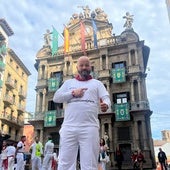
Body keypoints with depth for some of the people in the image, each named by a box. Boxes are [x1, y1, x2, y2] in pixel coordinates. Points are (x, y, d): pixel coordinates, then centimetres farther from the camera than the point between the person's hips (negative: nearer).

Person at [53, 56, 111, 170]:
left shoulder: (97, 83, 18)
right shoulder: (69, 82, 22)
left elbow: (106, 98, 3)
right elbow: (56, 97, 12)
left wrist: (106, 105, -22)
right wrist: (73, 93, -3)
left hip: (90, 128, -1)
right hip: (69, 127, 2)